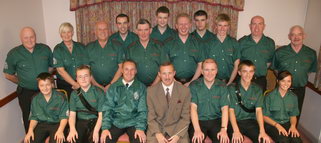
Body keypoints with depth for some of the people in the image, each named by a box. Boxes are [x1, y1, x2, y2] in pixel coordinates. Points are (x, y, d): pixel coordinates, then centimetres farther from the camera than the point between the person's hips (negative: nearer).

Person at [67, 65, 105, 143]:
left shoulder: (99, 92, -2)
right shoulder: (74, 94, 7)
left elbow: (101, 115, -6)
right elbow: (72, 114, 2)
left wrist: (96, 131, -21)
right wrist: (72, 129, -18)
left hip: (94, 120, -2)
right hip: (80, 121, 2)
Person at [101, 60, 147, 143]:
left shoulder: (141, 87, 4)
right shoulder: (113, 87, 8)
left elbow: (142, 110, -1)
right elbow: (107, 108, 3)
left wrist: (140, 128, -14)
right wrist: (105, 128, -10)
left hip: (133, 122, -1)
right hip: (116, 122, 1)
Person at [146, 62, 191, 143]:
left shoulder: (185, 91, -2)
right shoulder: (151, 90, -1)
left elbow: (185, 117, 0)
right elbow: (151, 116, 0)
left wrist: (177, 135, -12)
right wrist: (158, 133, -12)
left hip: (177, 129, 1)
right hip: (156, 129, 0)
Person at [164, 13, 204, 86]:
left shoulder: (197, 43, 10)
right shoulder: (168, 43, 7)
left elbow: (200, 64, 8)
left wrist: (191, 82, -3)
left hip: (192, 82, 1)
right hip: (174, 82, 0)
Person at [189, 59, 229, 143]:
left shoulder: (222, 86, 3)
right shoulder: (194, 85, -2)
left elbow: (225, 109, -4)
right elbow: (193, 108, -10)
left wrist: (224, 130, -19)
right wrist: (197, 130, -21)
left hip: (216, 120, 1)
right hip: (199, 121, -1)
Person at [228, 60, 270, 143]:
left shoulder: (257, 90, 9)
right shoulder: (232, 88, 0)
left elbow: (258, 110, -1)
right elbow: (231, 110, -7)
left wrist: (262, 131, -16)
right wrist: (236, 131, -21)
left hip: (251, 121, 3)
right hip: (235, 122, -3)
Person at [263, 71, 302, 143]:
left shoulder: (293, 97, 6)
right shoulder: (270, 96, -8)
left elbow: (293, 116, 13)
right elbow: (265, 116, -5)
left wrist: (293, 126, -7)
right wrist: (277, 125, -17)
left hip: (287, 124, 4)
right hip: (272, 124, -3)